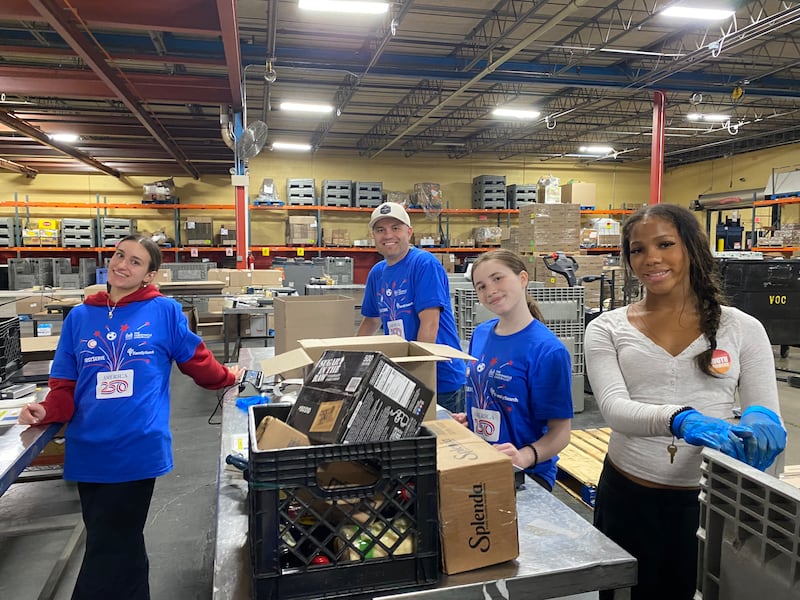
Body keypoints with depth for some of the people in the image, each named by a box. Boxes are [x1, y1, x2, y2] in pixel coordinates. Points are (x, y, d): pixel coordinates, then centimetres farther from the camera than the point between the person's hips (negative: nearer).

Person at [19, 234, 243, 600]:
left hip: (137, 450, -4)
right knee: (121, 548, 19)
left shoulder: (165, 311, -4)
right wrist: (47, 411, -12)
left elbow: (197, 360, 9)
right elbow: (66, 385, 6)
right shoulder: (79, 316, 6)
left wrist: (227, 378, 18)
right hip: (88, 452, 4)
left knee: (108, 556, 4)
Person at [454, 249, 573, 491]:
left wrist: (525, 456, -28)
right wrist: (467, 419, 1)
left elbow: (560, 431, -12)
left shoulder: (548, 350, -15)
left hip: (527, 476, -5)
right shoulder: (479, 335, 4)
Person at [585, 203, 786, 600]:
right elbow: (613, 407, -17)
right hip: (628, 497, 0)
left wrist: (762, 423, -25)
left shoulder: (742, 328, 0)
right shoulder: (608, 329, -3)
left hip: (710, 499, 1)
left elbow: (769, 416, -1)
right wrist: (679, 418, -36)